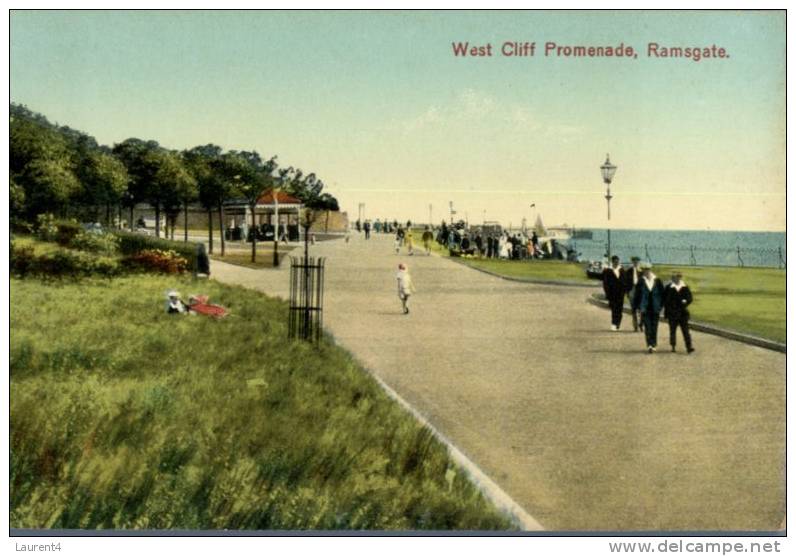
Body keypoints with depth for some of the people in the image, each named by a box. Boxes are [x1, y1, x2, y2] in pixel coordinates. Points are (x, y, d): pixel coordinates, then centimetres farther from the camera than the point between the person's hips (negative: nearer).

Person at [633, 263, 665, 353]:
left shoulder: (657, 281, 0)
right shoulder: (641, 281, -2)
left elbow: (662, 295, 7)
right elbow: (637, 295, 2)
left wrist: (660, 306, 4)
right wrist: (639, 307, 0)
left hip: (655, 309, 1)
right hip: (645, 309, -1)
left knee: (654, 328, 7)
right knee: (648, 327, -8)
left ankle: (653, 345, 17)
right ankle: (650, 345, -10)